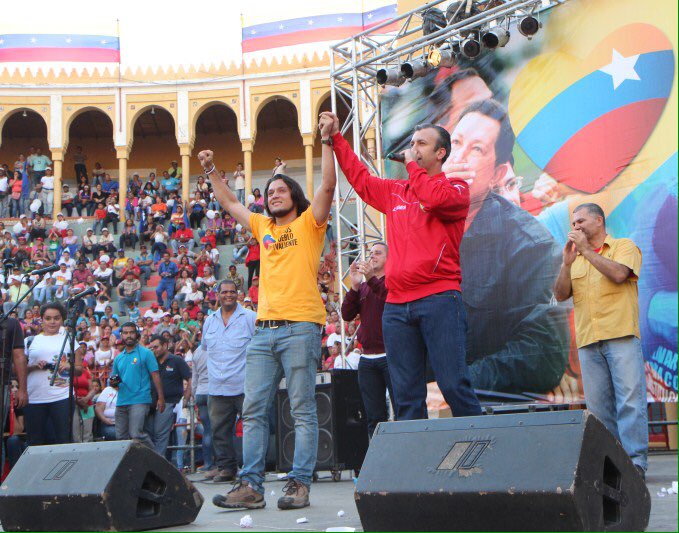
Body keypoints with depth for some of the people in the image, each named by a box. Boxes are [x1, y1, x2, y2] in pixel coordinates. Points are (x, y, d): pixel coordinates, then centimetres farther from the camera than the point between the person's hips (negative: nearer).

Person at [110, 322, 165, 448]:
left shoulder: (145, 353, 2)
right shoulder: (118, 358, 18)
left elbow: (155, 376, -2)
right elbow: (113, 378, 24)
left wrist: (161, 398, -9)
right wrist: (114, 381, -1)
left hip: (139, 401, -6)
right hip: (121, 402, 6)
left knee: (136, 434, -16)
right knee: (120, 437, 5)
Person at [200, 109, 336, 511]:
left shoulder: (309, 223, 6)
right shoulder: (263, 227, 21)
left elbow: (329, 185, -7)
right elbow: (229, 203, 32)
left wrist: (327, 141, -11)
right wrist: (212, 172, 26)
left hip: (300, 326, -6)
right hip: (265, 328, 6)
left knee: (303, 410, -3)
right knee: (254, 409, 2)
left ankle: (300, 484, -1)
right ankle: (251, 486, 4)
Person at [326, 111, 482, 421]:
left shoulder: (456, 186, 4)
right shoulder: (395, 191, 22)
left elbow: (435, 198, -18)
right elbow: (360, 178, 31)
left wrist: (413, 166, -3)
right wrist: (336, 138, 27)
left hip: (439, 300, -6)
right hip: (396, 306, 6)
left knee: (454, 385, -11)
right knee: (406, 395, 5)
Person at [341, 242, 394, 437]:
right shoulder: (362, 287, 18)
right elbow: (347, 315, 6)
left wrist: (372, 279, -22)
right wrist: (354, 286, -5)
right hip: (367, 359, 5)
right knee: (375, 417, 6)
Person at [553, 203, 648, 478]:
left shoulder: (624, 246, 9)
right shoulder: (576, 258, 23)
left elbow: (619, 273, -12)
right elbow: (560, 295, 10)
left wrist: (587, 251, -7)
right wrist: (567, 263, -4)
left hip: (621, 335, -5)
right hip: (588, 341, 5)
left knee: (630, 399, -10)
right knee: (598, 404, 1)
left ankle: (635, 461, -10)